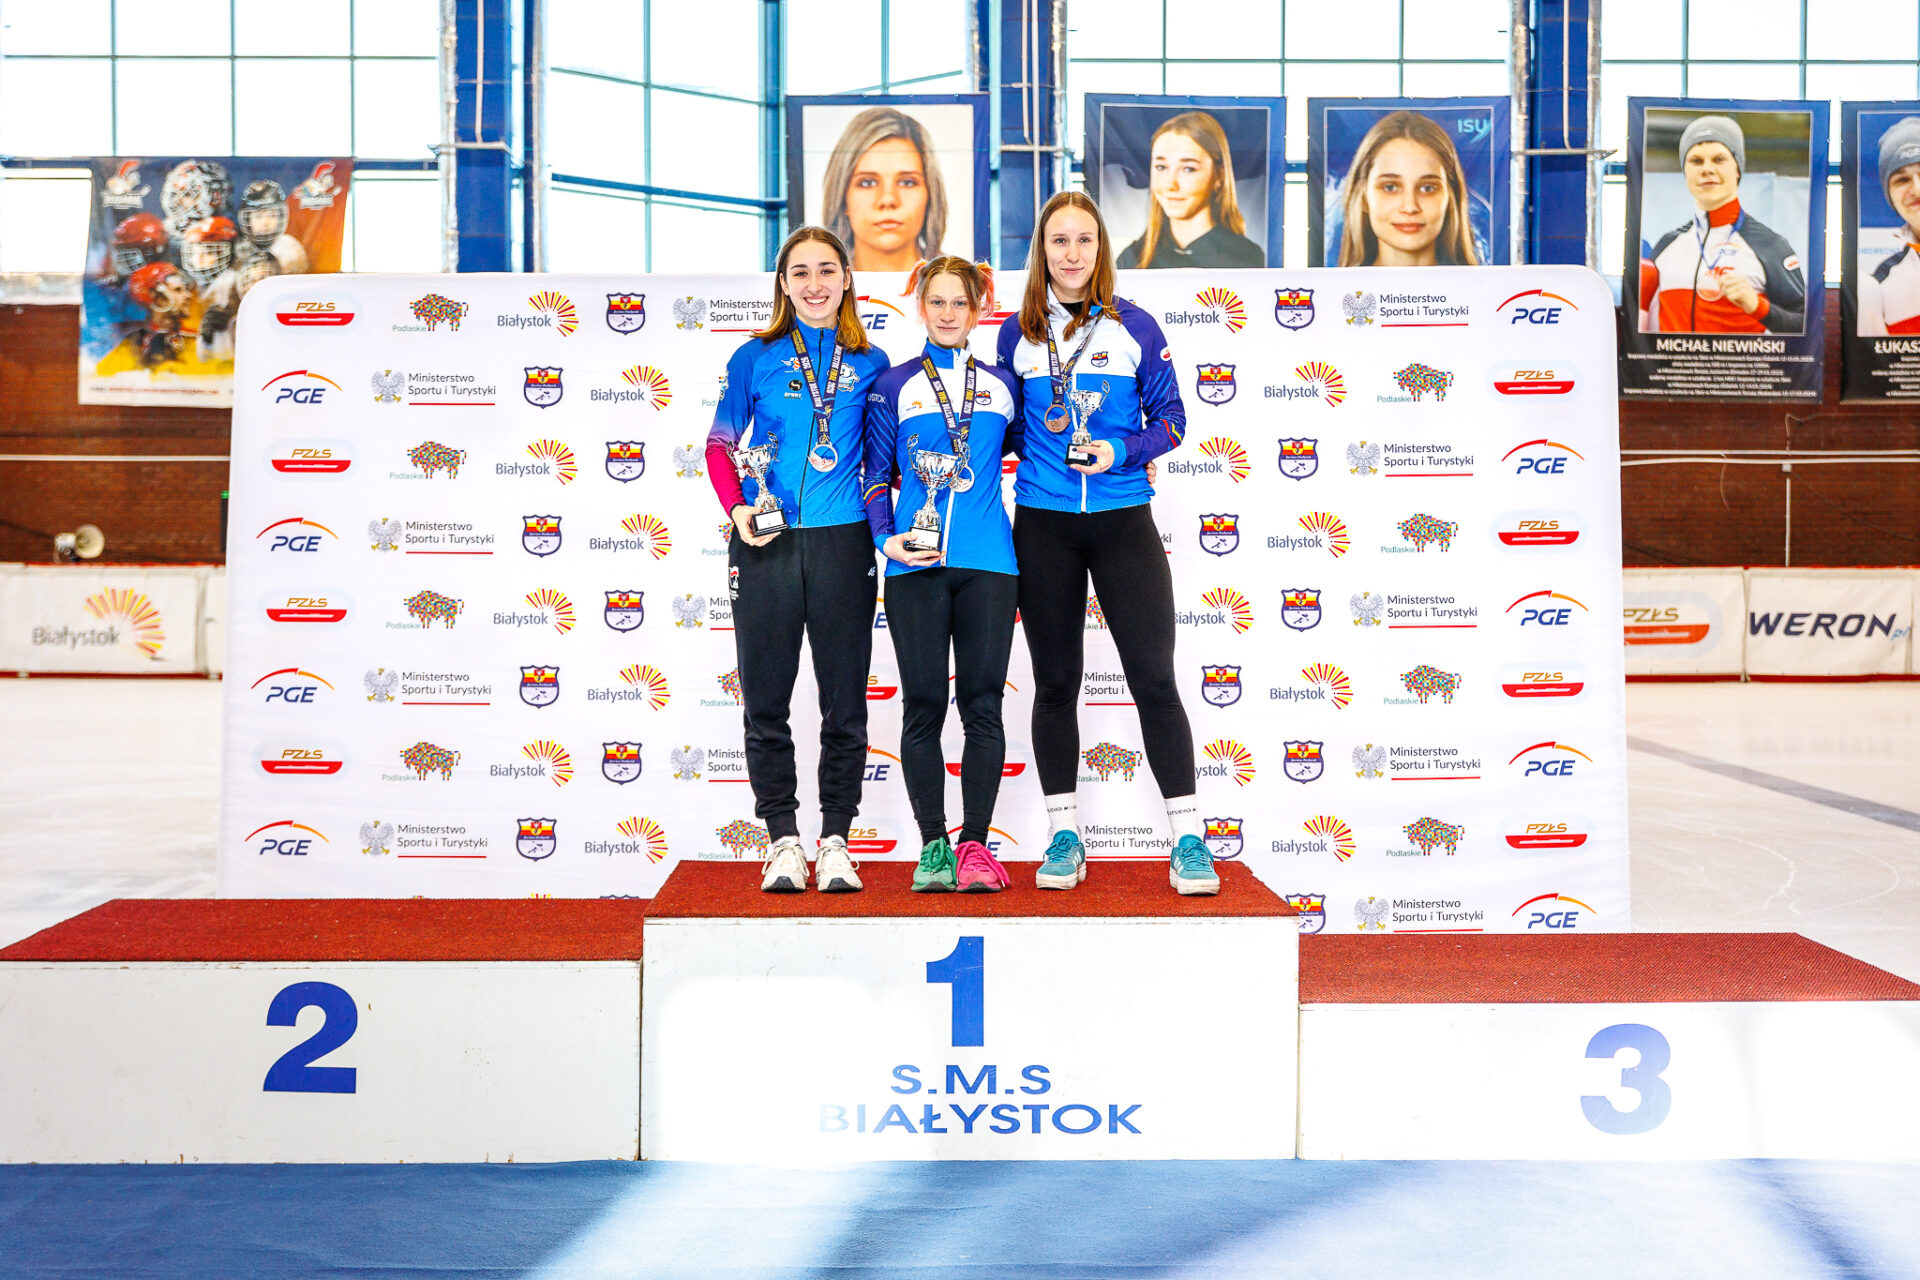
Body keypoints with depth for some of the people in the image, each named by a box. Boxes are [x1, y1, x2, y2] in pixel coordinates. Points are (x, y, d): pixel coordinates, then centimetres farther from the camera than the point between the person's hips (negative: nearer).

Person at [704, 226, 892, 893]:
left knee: (845, 704, 4)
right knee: (766, 703, 3)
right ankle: (784, 841, 15)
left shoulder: (871, 362, 9)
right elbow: (720, 445, 7)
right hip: (767, 545, 0)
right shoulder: (755, 357, 6)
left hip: (843, 543, 1)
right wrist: (737, 509, -8)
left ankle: (835, 843, 15)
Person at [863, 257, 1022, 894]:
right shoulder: (894, 385, 8)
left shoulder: (1002, 385, 13)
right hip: (916, 565, -1)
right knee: (924, 704, 1)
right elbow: (877, 474, 8)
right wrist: (886, 537, -5)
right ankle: (933, 845, 10)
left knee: (982, 703, 0)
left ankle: (976, 843, 9)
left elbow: (1018, 446, 25)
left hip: (988, 564, 1)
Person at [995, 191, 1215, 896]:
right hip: (1043, 524, 2)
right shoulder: (1018, 335, 7)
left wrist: (1121, 452, -14)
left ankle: (1187, 838, 5)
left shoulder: (1135, 327, 2)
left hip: (1123, 519, -1)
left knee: (1154, 677, -4)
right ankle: (1064, 836, 17)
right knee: (1055, 681, 6)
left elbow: (1170, 417, 3)